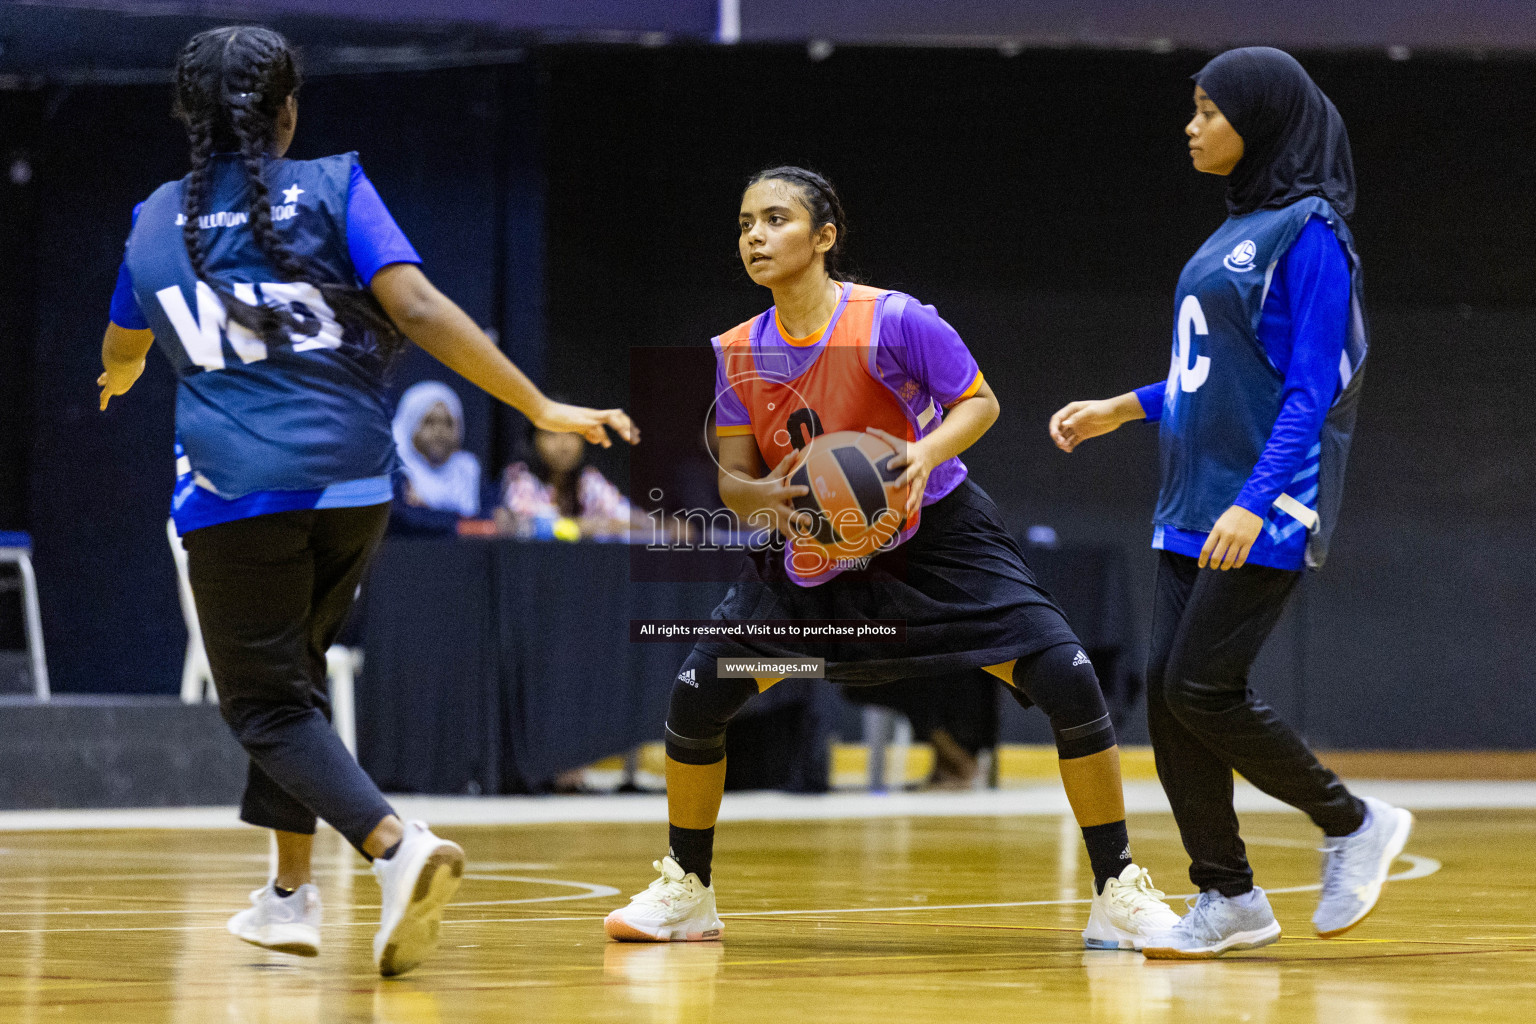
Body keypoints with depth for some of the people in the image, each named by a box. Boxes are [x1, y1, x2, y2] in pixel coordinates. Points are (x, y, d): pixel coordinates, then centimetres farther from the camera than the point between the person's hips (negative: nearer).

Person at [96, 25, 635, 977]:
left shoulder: (157, 222, 10)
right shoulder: (330, 188, 2)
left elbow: (123, 352, 28)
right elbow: (416, 308, -12)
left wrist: (119, 381, 54)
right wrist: (541, 407, -11)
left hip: (235, 488, -1)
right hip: (351, 478, 1)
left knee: (267, 702, 3)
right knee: (293, 668, 22)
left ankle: (395, 842, -23)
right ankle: (292, 893, 22)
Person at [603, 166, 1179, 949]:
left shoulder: (892, 321, -19)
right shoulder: (737, 354, -5)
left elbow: (979, 401, -9)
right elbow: (733, 477, -1)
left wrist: (928, 452, -30)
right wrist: (762, 496, -26)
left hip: (936, 542, -4)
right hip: (813, 556, 4)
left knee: (1068, 683, -19)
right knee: (697, 693, -7)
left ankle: (1119, 896, -6)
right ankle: (686, 893, 14)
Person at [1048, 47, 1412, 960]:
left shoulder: (1308, 232, -11)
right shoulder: (1239, 230, 16)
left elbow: (1310, 388, -17)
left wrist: (1256, 501, -25)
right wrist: (1124, 409, 22)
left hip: (1267, 513, -9)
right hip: (1194, 506, 9)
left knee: (1202, 689, -12)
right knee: (1167, 691, 3)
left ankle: (1355, 824, 6)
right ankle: (1229, 899, 9)